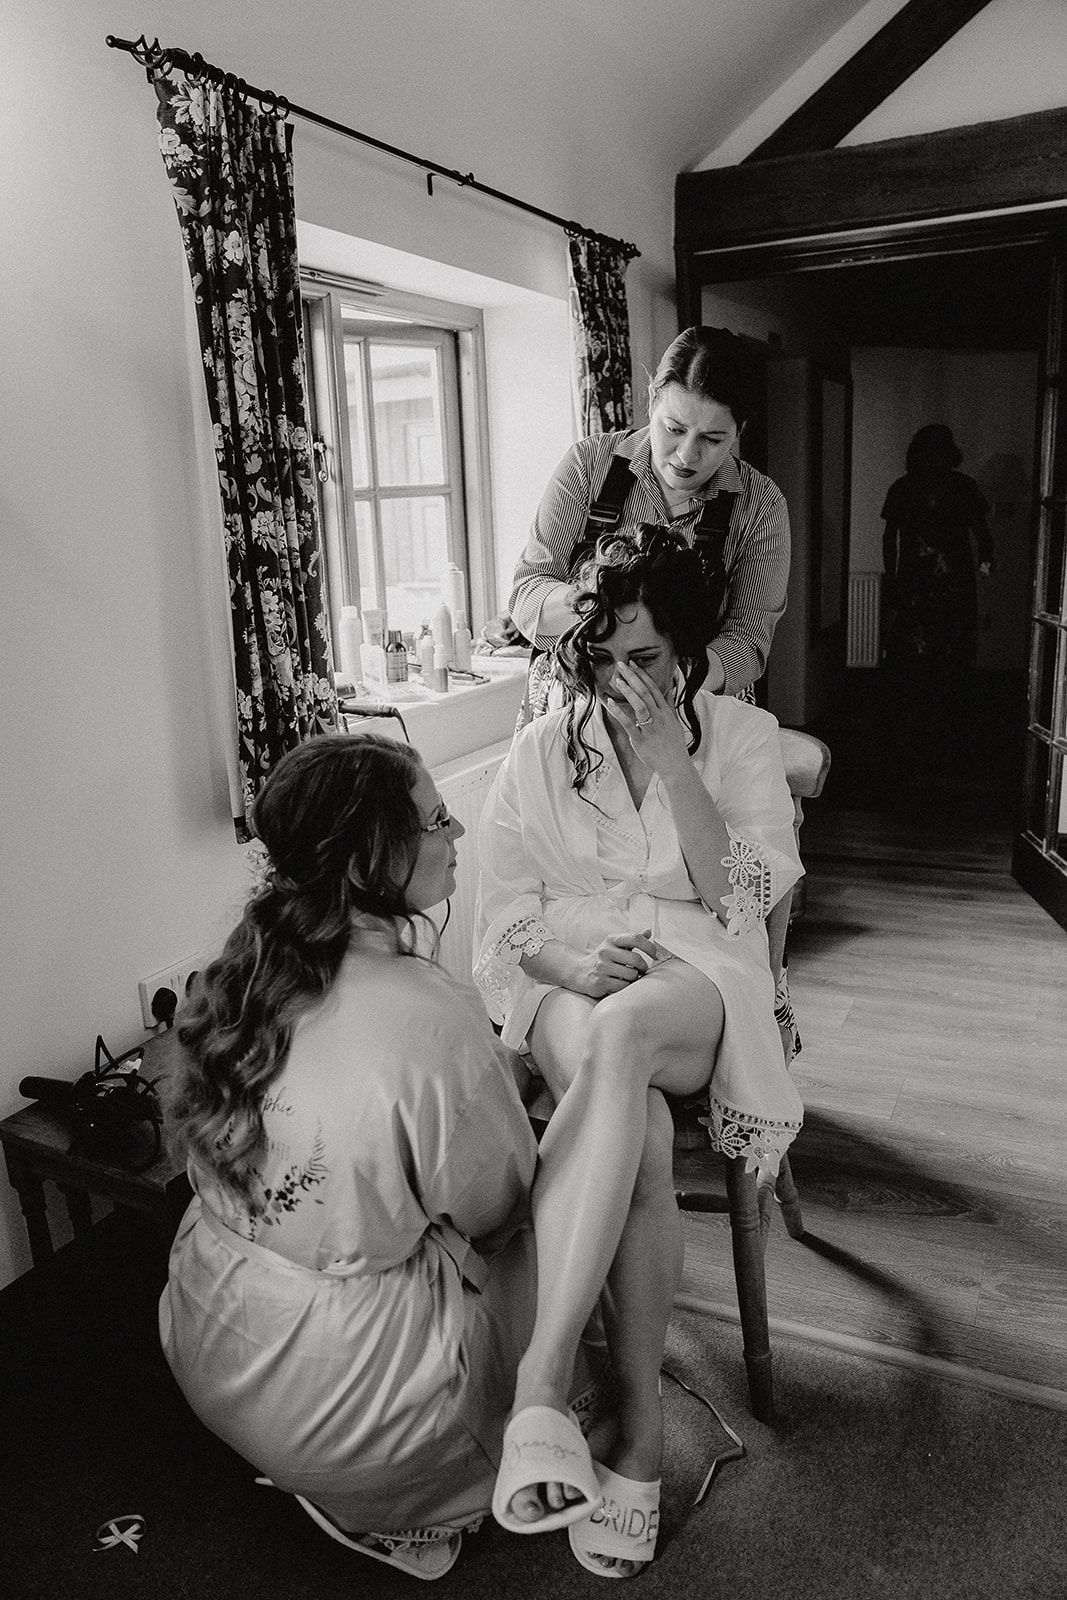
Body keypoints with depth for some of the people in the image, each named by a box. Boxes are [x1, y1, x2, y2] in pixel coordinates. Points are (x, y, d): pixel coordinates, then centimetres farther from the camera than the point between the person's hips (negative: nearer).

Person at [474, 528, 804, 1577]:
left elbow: (740, 897, -7)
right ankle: (638, 1428, -24)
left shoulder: (740, 735, 5)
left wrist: (670, 761, -14)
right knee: (638, 1125, -34)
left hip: (698, 985, -1)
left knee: (622, 1036, -39)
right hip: (568, 986, 1)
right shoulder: (542, 750, 7)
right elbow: (503, 918, 6)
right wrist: (569, 961, -16)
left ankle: (540, 1378, -37)